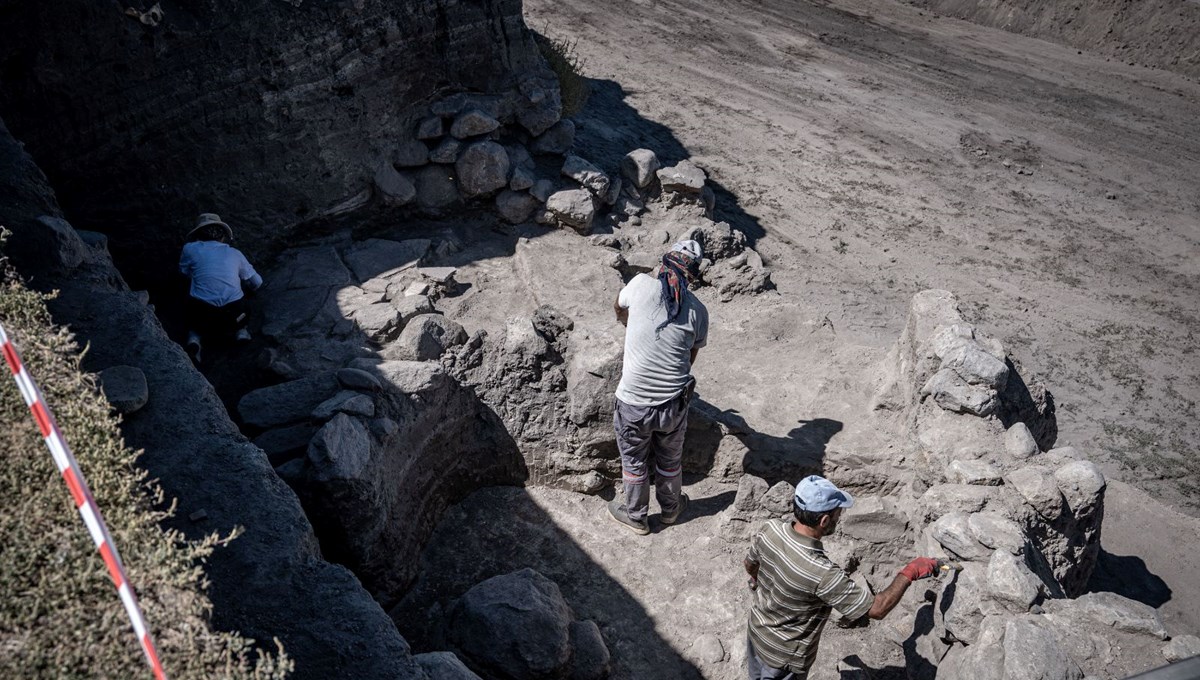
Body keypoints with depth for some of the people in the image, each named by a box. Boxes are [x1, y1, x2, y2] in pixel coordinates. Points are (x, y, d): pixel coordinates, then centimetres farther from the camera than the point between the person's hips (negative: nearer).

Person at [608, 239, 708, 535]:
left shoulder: (642, 284, -10)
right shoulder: (698, 310, -4)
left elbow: (618, 307, 13)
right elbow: (691, 357, 8)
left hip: (634, 403, -2)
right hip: (674, 404, 2)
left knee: (634, 462, 22)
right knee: (670, 460, 27)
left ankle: (635, 516, 43)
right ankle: (671, 508, 50)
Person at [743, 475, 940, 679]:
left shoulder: (770, 529, -20)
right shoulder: (821, 572, -40)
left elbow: (750, 565, 2)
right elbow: (877, 609, -28)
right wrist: (909, 573, -18)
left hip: (756, 629, 6)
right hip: (784, 653, -6)